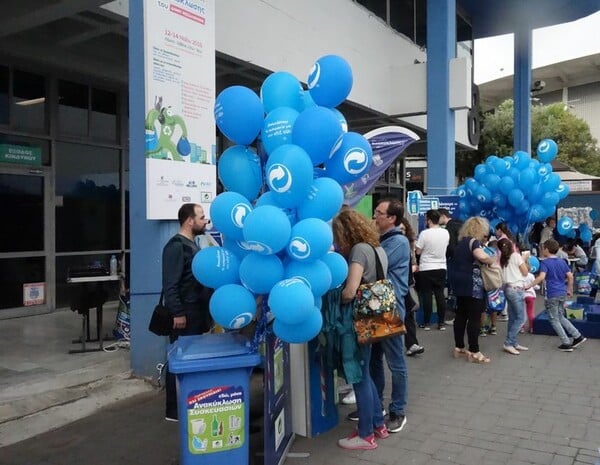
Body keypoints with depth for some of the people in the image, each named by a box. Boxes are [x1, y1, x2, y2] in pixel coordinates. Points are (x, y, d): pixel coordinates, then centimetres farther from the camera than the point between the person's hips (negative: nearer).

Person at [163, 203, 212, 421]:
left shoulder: (190, 244, 16)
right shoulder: (176, 246, -14)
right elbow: (170, 284, -21)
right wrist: (177, 312, -24)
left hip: (196, 312, 10)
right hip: (184, 314, -9)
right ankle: (174, 410, 6)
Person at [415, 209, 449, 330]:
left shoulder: (424, 233, -14)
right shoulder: (445, 233, 0)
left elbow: (418, 251, -10)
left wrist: (416, 245, 9)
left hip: (426, 268, -4)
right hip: (441, 267, 4)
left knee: (427, 295, 3)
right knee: (440, 295, 8)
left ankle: (426, 323, 7)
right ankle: (441, 323, 11)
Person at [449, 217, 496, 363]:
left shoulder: (461, 241, 15)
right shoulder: (473, 241, -12)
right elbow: (481, 256, -32)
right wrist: (494, 260, -12)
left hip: (459, 281, 9)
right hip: (471, 284, -9)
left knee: (461, 315, 12)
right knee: (474, 317, -4)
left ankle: (458, 348, 18)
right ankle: (474, 352, -1)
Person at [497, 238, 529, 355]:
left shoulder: (502, 258, 8)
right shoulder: (516, 255, -8)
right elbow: (525, 273, -2)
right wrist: (523, 260, 10)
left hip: (507, 288, 7)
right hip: (516, 289, -7)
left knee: (512, 318, 10)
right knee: (520, 318, -3)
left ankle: (514, 343, 12)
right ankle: (508, 343, -7)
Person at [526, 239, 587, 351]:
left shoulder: (544, 262, -10)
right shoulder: (562, 262, 8)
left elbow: (541, 277, -24)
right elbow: (570, 276, 7)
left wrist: (529, 286, -21)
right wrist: (569, 289, 19)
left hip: (552, 295, -7)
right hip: (563, 293, 7)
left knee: (554, 320, 6)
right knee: (560, 317, 22)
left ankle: (566, 344, 6)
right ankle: (578, 336, 16)